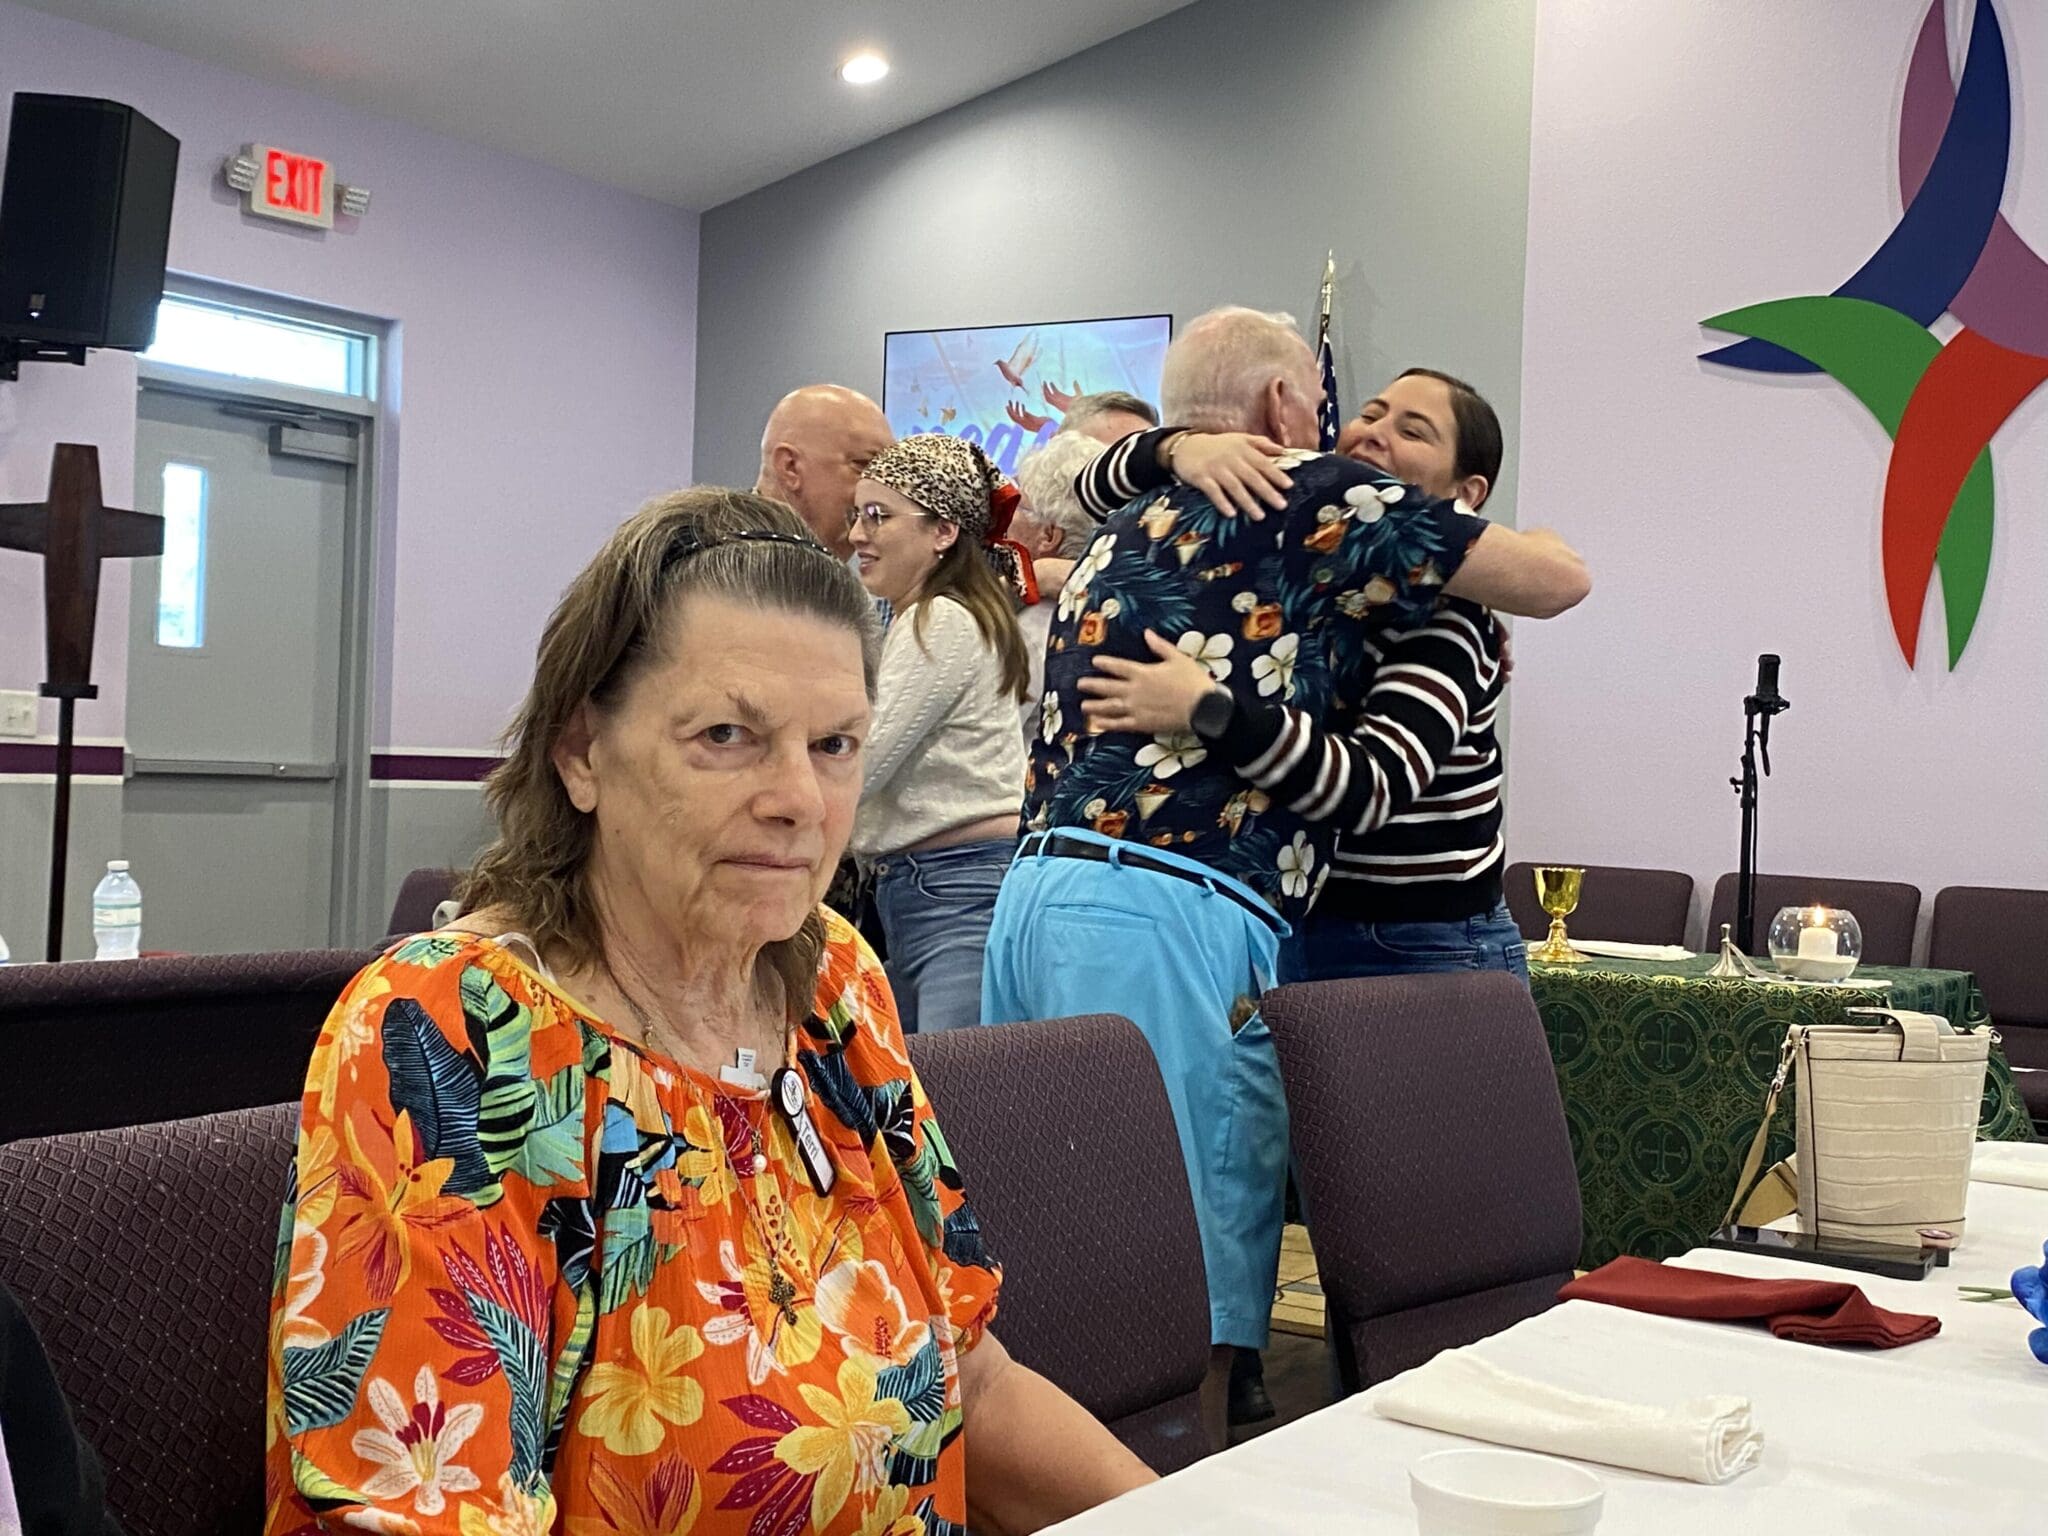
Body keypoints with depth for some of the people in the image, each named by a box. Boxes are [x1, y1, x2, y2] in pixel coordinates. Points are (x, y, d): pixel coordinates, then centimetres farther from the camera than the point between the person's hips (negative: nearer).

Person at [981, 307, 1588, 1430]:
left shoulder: (1113, 543, 25)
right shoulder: (1315, 497, 5)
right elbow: (1558, 580, 10)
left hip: (1036, 893, 8)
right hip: (1170, 921, -8)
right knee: (1194, 1301, -4)